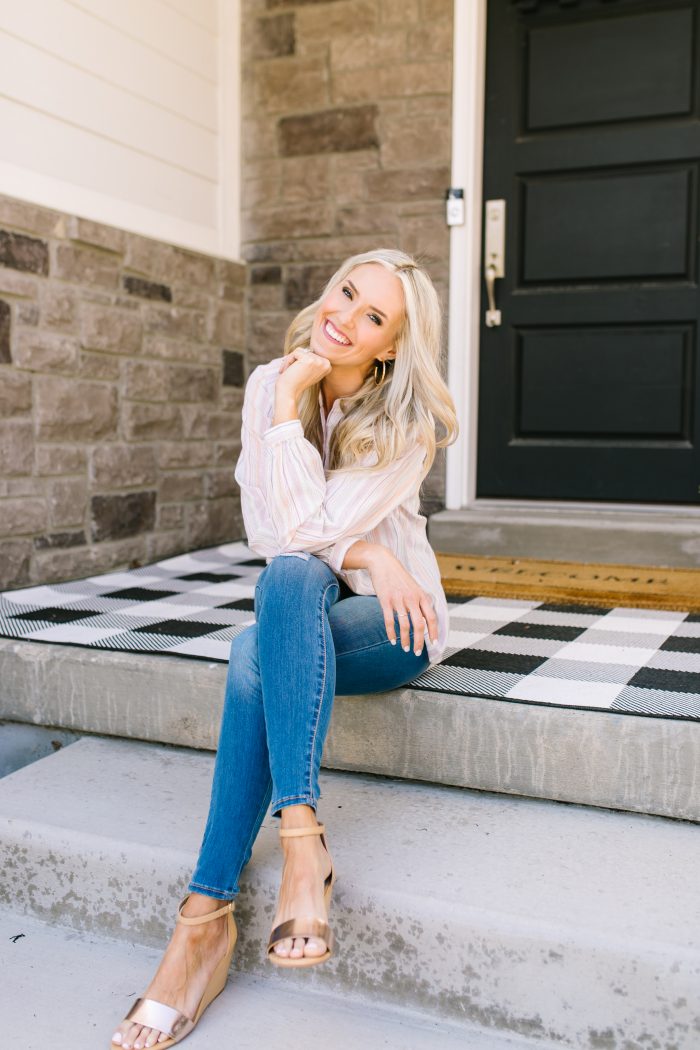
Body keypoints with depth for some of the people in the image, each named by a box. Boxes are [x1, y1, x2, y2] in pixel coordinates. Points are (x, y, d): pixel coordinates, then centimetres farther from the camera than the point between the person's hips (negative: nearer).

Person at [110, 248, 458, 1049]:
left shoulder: (408, 426, -13)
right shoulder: (269, 383, -2)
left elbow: (308, 527, -24)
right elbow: (265, 530, -6)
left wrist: (291, 402, -20)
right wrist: (363, 553, -18)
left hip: (394, 621, -3)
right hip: (300, 614, 3)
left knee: (268, 629, -35)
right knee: (255, 657, -34)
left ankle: (208, 914, -35)